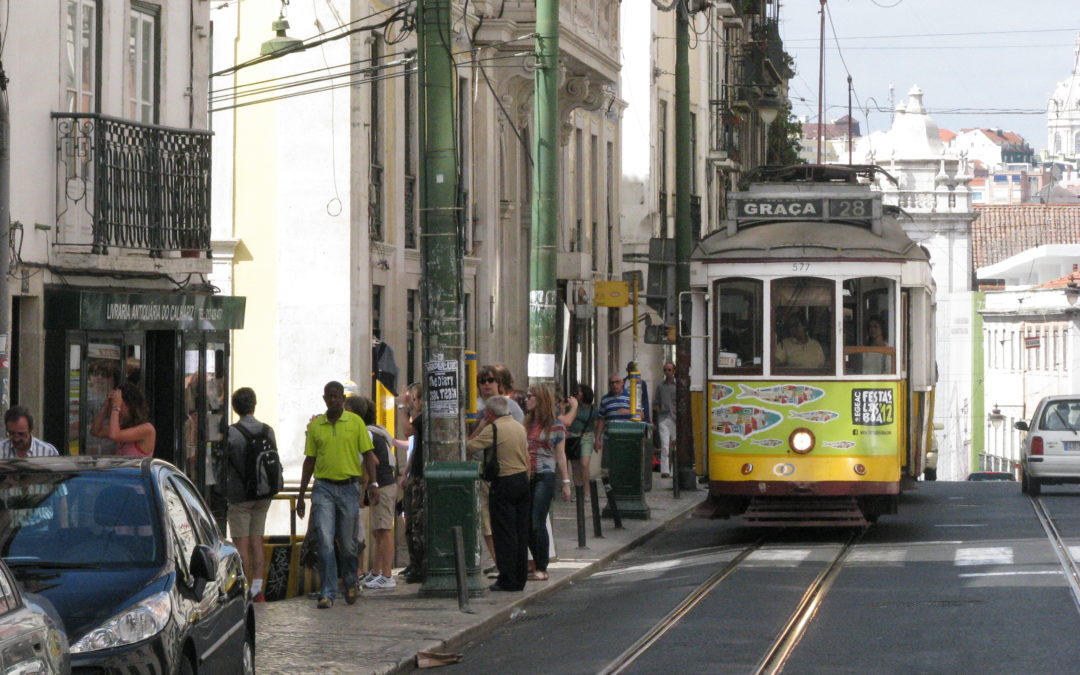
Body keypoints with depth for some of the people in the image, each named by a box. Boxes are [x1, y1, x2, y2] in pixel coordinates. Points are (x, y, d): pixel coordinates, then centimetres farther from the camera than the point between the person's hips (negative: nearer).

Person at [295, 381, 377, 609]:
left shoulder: (355, 422, 2)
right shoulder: (315, 426, 6)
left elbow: (368, 455, 3)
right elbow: (309, 461, 12)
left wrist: (372, 484, -7)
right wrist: (301, 495, 11)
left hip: (349, 487, -1)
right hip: (323, 488, 1)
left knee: (348, 543, 7)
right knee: (325, 542, -10)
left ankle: (350, 583, 31)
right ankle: (327, 593, -9)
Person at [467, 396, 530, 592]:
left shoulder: (494, 429, -13)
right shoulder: (519, 427, 11)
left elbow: (470, 447, -14)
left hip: (504, 484, -7)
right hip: (522, 480, 7)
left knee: (504, 533, -3)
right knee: (521, 532, 10)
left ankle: (507, 580, -4)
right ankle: (520, 579, 13)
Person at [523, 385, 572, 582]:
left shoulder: (555, 426, -2)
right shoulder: (526, 424, 11)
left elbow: (560, 455, 1)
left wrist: (566, 482, 0)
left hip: (545, 477, -5)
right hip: (525, 476, 5)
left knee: (537, 524, -9)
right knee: (526, 525, 5)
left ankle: (542, 569, -3)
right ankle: (537, 566, 15)